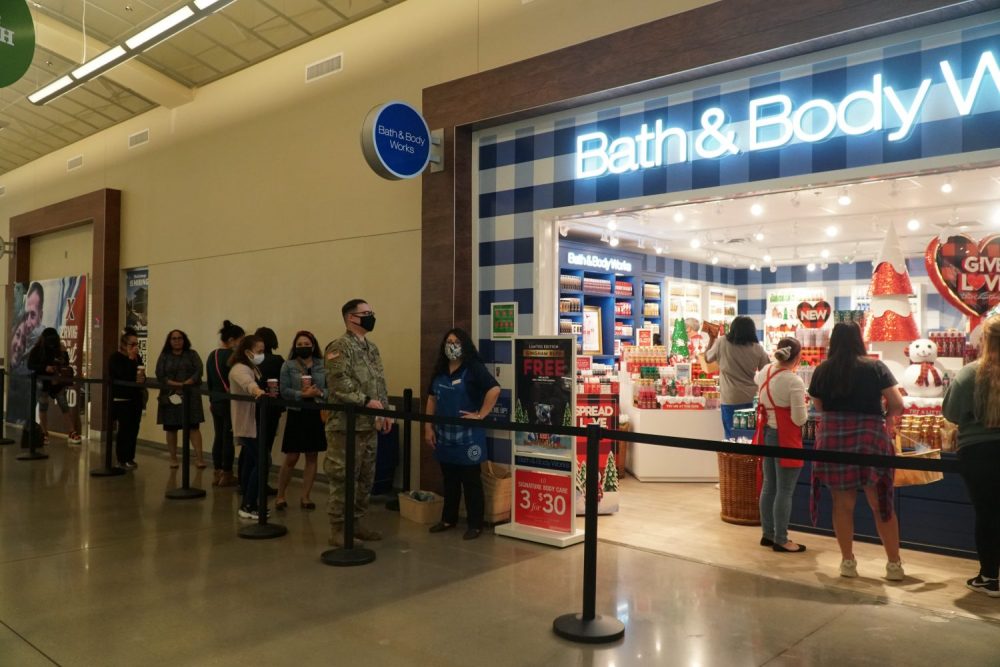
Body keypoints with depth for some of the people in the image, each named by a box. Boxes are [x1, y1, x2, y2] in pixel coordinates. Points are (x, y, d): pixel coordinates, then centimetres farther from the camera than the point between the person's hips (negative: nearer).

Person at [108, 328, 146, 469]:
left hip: (136, 398, 6)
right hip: (121, 398, -6)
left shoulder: (137, 358, 12)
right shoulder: (115, 358, -6)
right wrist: (131, 359, -15)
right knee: (125, 428, -5)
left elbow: (141, 376, 13)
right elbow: (124, 376, -21)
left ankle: (130, 457, 13)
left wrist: (142, 379, -10)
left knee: (134, 428, 5)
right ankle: (122, 458, 4)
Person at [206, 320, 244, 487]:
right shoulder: (232, 356, -17)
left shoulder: (212, 355, 9)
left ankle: (218, 474, 18)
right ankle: (226, 475, 7)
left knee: (219, 437, 13)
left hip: (216, 402, 8)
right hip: (230, 402, -8)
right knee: (229, 438, 1)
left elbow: (209, 380, 15)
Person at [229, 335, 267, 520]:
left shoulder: (254, 368, 13)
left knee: (250, 463, 12)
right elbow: (248, 383, -42)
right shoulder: (240, 369, -18)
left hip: (252, 423, 10)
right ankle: (248, 506, -8)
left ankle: (247, 505, 19)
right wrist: (258, 391, -61)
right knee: (261, 461, -13)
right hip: (247, 424, -10)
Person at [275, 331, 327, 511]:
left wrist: (320, 393, -17)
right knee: (291, 458, 2)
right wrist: (303, 394, -21)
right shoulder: (288, 366, 0)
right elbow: (284, 391, -8)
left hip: (317, 415, 2)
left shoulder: (322, 365, 5)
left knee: (312, 457, 7)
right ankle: (280, 495, 20)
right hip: (296, 415, -2)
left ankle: (305, 497, 18)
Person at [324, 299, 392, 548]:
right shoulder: (339, 347, -11)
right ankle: (338, 528, 6)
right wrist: (366, 401, -20)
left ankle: (356, 521, 25)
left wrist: (385, 411, 13)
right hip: (346, 424, -9)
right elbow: (339, 383, -20)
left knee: (366, 477, 14)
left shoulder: (372, 348, 16)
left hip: (369, 424, 9)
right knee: (342, 477, -3)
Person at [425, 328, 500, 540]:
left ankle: (475, 524, 12)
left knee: (471, 481, 3)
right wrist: (428, 427, 8)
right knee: (449, 480, 17)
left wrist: (481, 415, -20)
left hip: (467, 437, -6)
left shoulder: (474, 368, -11)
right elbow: (432, 398, 15)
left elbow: (494, 389, -22)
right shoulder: (440, 370, 11)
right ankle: (448, 519, 30)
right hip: (444, 435, 6)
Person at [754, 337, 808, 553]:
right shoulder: (794, 382, -20)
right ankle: (780, 540, 8)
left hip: (767, 434, 8)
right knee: (784, 491, 1)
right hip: (785, 439, -8)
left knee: (769, 486, 16)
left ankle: (767, 534, 25)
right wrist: (803, 406, 2)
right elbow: (799, 419, -18)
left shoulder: (764, 372, 2)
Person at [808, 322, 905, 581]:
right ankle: (894, 564, 17)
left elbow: (819, 407, 8)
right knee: (881, 503, 10)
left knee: (842, 504, 9)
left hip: (832, 438, 1)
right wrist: (884, 417, 16)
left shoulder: (822, 371, 3)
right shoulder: (875, 367, -1)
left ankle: (847, 561, 19)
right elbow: (898, 405, -2)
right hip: (869, 437, -1)